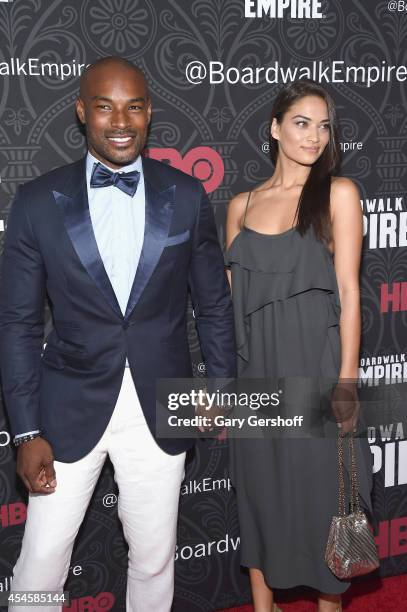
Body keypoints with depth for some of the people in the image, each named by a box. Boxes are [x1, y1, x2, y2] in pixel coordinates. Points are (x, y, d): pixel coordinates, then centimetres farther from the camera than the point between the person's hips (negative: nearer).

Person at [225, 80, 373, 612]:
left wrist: (347, 379, -12)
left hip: (314, 363, -3)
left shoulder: (338, 193, -1)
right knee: (259, 488, 13)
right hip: (254, 367, 3)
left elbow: (347, 289, -6)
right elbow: (230, 297, 9)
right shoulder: (242, 205, 8)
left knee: (320, 488, 6)